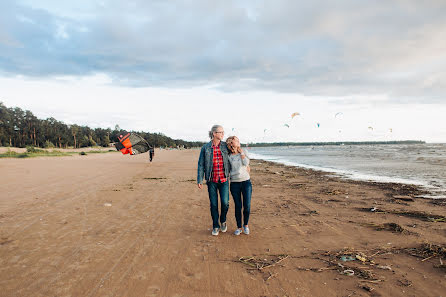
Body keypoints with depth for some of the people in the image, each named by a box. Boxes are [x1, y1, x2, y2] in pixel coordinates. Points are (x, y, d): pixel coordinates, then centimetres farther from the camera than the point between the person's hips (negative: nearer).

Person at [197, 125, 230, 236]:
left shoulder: (226, 146, 2)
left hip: (224, 179, 1)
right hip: (211, 180, -1)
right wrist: (199, 180, -3)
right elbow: (201, 164, 1)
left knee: (225, 202, -6)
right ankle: (215, 226, 23)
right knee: (213, 204, 5)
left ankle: (223, 220, 23)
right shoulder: (205, 148, -1)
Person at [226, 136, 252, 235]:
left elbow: (246, 163, -12)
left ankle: (246, 225, 23)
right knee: (238, 206, 3)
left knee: (247, 206, 0)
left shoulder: (243, 153, 4)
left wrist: (241, 152, -7)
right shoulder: (228, 157, 3)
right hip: (234, 183, 0)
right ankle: (239, 227, 19)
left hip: (246, 182, 1)